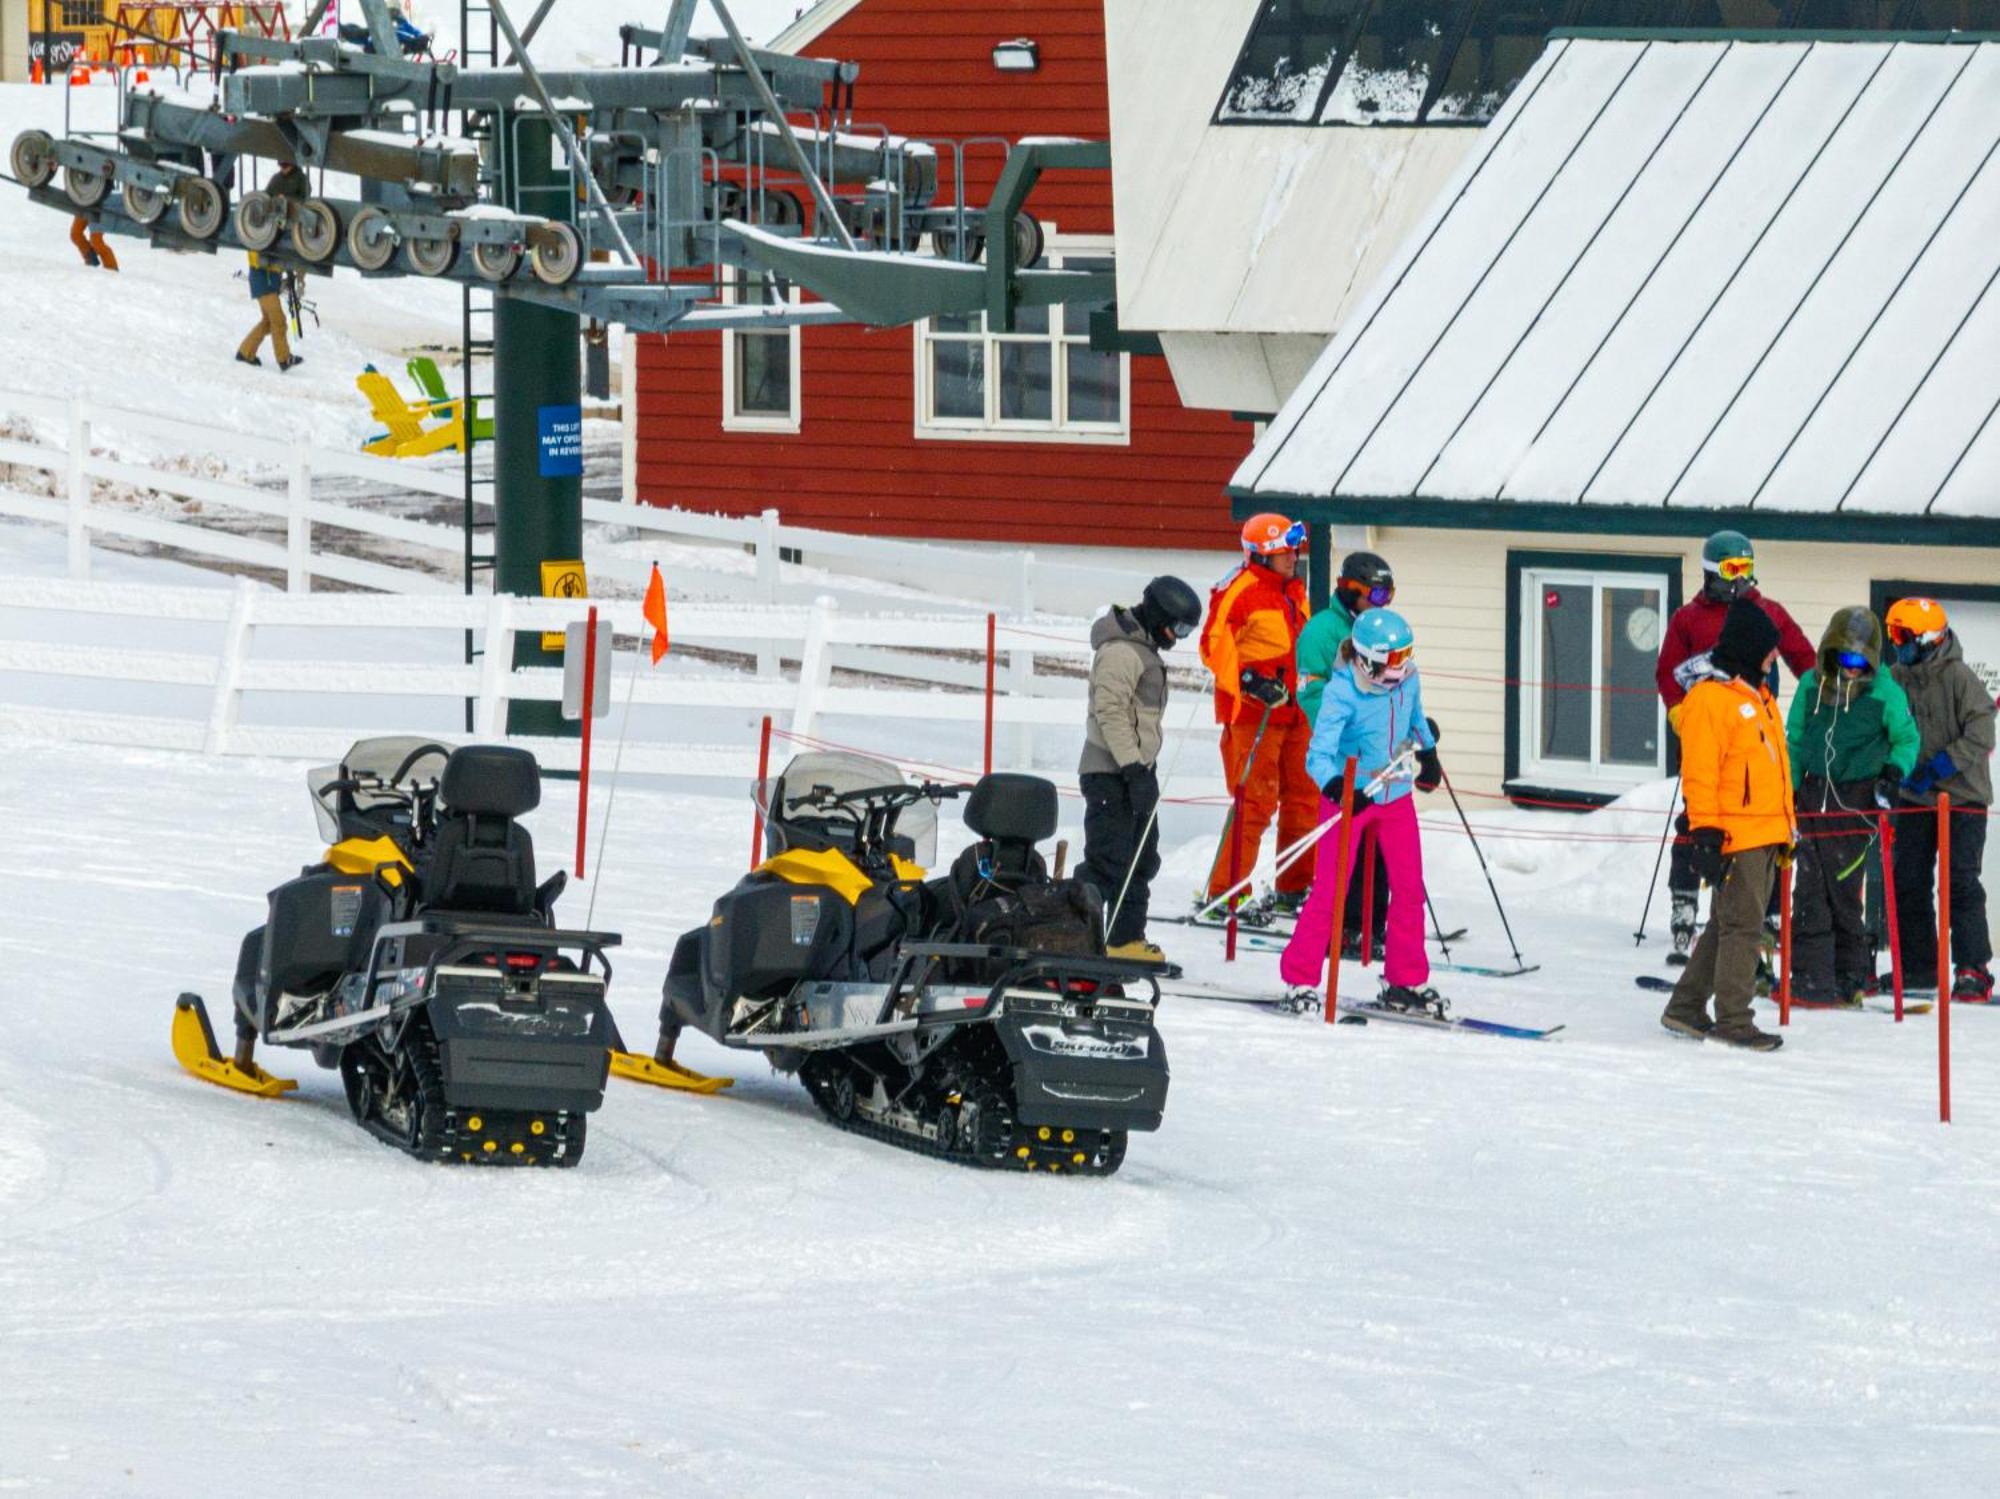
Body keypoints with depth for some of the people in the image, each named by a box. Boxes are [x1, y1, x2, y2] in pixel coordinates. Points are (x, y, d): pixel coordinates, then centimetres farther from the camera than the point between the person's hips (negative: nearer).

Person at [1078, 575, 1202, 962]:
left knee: (1141, 860, 14)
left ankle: (1127, 939, 21)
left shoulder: (1143, 649, 18)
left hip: (1136, 770, 10)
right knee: (1109, 861, -12)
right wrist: (1133, 767, -24)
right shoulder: (1120, 651, -15)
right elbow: (1111, 712, -21)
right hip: (1111, 773, -10)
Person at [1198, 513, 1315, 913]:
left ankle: (1296, 887, 22)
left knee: (1303, 797, 11)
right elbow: (1215, 647, -16)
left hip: (1295, 713, 9)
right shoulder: (1239, 591, -12)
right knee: (1255, 801, -11)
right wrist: (1250, 680, -26)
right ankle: (1226, 892, -6)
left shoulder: (1294, 591, 15)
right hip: (1252, 714, -9)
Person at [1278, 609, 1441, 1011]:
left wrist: (1428, 754, 38)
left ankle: (1405, 979, 18)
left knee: (1409, 887, 7)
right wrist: (1337, 787, -48)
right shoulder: (1342, 693, -22)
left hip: (1395, 795, 6)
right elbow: (1318, 755, -28)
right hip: (1349, 794, -6)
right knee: (1332, 887, -7)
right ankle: (1299, 979, 0)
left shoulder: (1407, 680, -4)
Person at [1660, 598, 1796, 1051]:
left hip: (1766, 834, 10)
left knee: (1727, 926, 14)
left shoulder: (1757, 697, 19)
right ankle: (1732, 1020, -3)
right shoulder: (1710, 699, -11)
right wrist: (1706, 834, -19)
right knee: (1742, 927, -8)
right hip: (1735, 835, -10)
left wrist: (1787, 826, 25)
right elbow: (1700, 773, -15)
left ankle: (1686, 1008, 22)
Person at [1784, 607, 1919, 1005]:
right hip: (1815, 792, 3)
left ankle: (1851, 977, 6)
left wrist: (1893, 773, -7)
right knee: (1809, 889, 1)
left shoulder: (1885, 692, -4)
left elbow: (1907, 739, 9)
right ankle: (1809, 976, 6)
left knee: (1842, 890, -4)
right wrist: (1789, 788, 9)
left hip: (1857, 799, -3)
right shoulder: (1812, 685, 4)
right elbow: (1795, 740, 14)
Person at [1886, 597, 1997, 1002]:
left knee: (1961, 884, -8)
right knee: (1908, 882, 7)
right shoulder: (1897, 678, 4)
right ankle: (1917, 965, 19)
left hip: (1962, 798, -6)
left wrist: (1937, 768, -22)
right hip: (1915, 799, 6)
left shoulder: (1959, 678, -12)